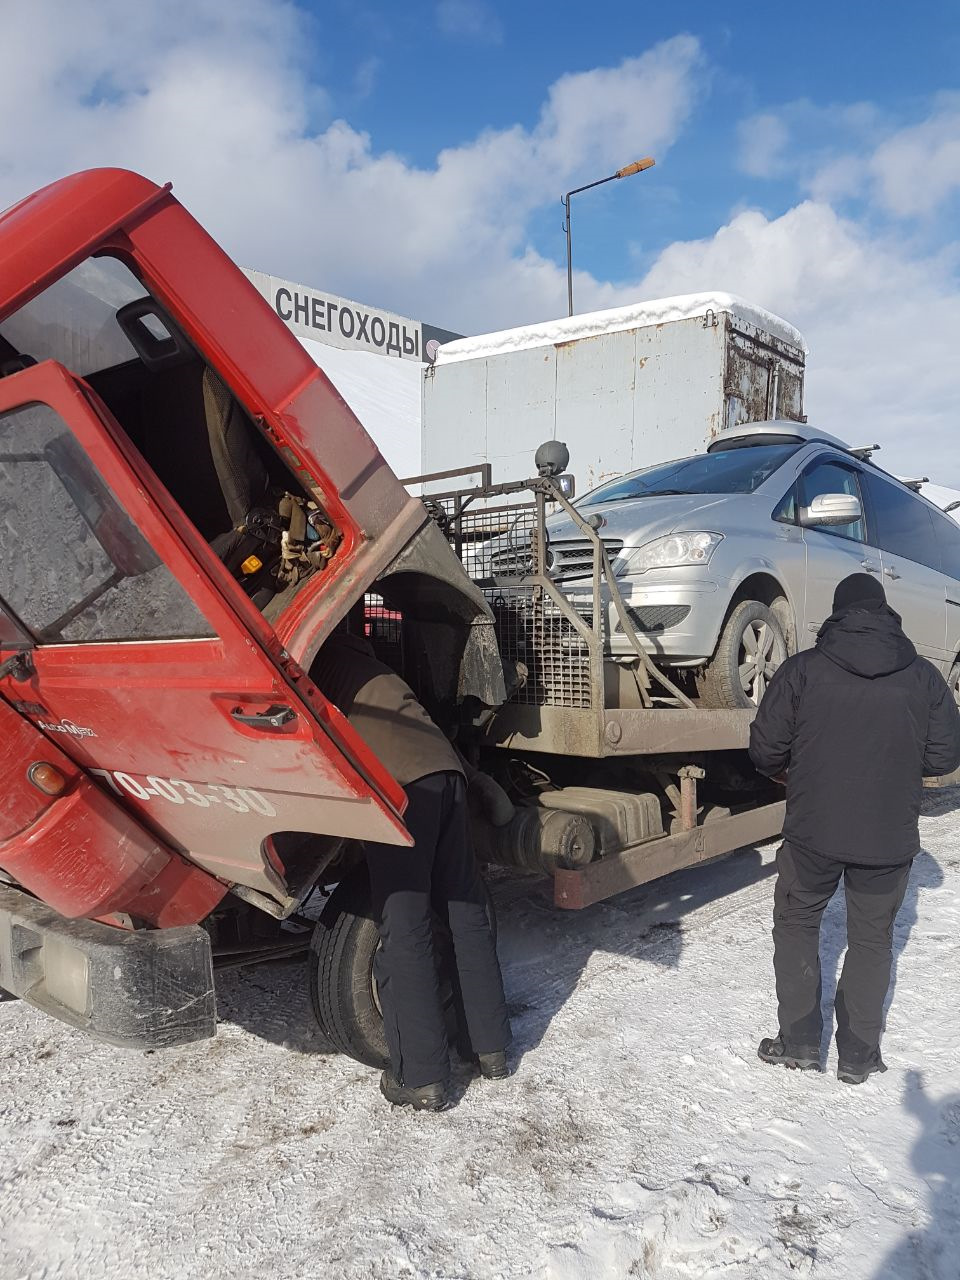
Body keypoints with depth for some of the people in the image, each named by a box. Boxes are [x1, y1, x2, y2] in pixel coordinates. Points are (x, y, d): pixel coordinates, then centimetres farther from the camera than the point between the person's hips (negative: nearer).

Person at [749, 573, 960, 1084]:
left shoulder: (802, 668, -8)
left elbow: (765, 750, -8)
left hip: (813, 831, -1)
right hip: (889, 836, 2)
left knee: (796, 925, 18)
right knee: (871, 938, 17)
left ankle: (799, 1042, 19)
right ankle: (858, 1056, 24)